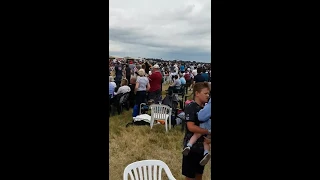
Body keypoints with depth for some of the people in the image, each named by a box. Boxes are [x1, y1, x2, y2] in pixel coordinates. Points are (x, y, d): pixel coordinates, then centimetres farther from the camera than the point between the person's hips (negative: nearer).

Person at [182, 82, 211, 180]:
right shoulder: (190, 107, -17)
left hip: (202, 145, 7)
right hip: (192, 145, -6)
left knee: (199, 172, 20)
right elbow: (191, 127, -25)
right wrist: (209, 132, -24)